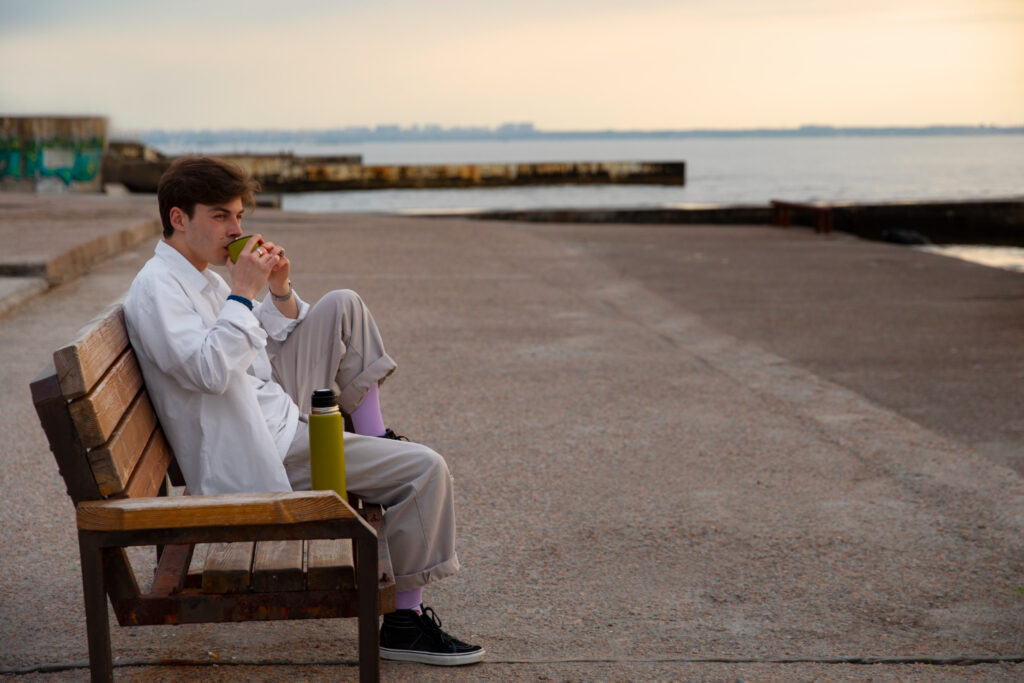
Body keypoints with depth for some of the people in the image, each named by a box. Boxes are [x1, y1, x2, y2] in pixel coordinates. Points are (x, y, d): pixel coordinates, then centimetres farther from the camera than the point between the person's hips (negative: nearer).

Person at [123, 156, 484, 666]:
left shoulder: (201, 278, 14)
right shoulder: (156, 287, -16)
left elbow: (262, 348, 21)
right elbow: (208, 370, -30)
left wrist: (280, 292, 3)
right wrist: (242, 292, -24)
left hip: (274, 409, 10)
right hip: (254, 456, -10)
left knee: (342, 307, 12)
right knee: (426, 469, -15)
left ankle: (374, 436, 15)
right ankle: (404, 620, -6)